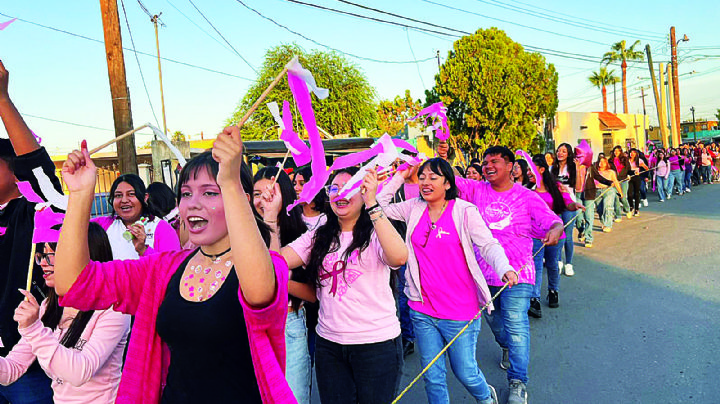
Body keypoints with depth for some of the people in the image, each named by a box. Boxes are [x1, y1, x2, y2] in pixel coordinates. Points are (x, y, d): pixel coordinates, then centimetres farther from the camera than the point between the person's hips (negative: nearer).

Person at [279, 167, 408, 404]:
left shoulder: (376, 233, -7)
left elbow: (399, 257, -30)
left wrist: (371, 204, -31)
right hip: (328, 343, 4)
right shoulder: (318, 237, 6)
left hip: (377, 342, -3)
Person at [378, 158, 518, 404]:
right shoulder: (413, 209, 4)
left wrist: (504, 269, -33)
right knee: (432, 377, 14)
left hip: (460, 310, -3)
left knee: (465, 372, 12)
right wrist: (400, 177, 0)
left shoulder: (464, 211, -8)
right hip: (422, 310, 4)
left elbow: (489, 245, -14)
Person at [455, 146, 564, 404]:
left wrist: (555, 230, -30)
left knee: (515, 325, -8)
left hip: (516, 272, -3)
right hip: (484, 271, 4)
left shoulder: (527, 197, -3)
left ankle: (518, 383, 3)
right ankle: (507, 347, 53)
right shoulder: (477, 190, 3)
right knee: (493, 319, 21)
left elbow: (553, 220, -7)